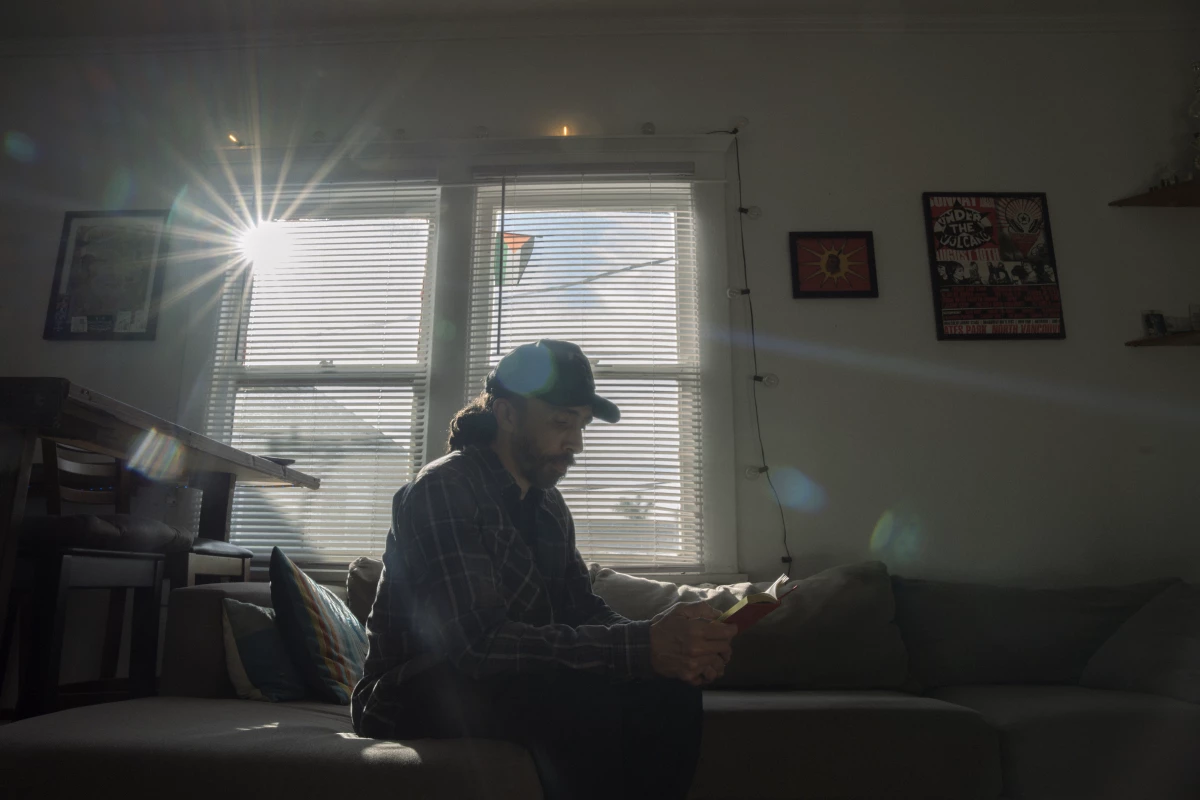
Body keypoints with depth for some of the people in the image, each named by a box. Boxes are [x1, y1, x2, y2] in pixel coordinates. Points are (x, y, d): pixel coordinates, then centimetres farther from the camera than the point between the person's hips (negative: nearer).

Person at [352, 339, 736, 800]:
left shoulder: (548, 504, 8)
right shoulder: (443, 491, -19)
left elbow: (585, 611, 4)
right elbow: (479, 642, -30)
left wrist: (667, 639, -18)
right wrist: (644, 646, -36)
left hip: (508, 683, 7)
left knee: (671, 692, -13)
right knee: (582, 697, -33)